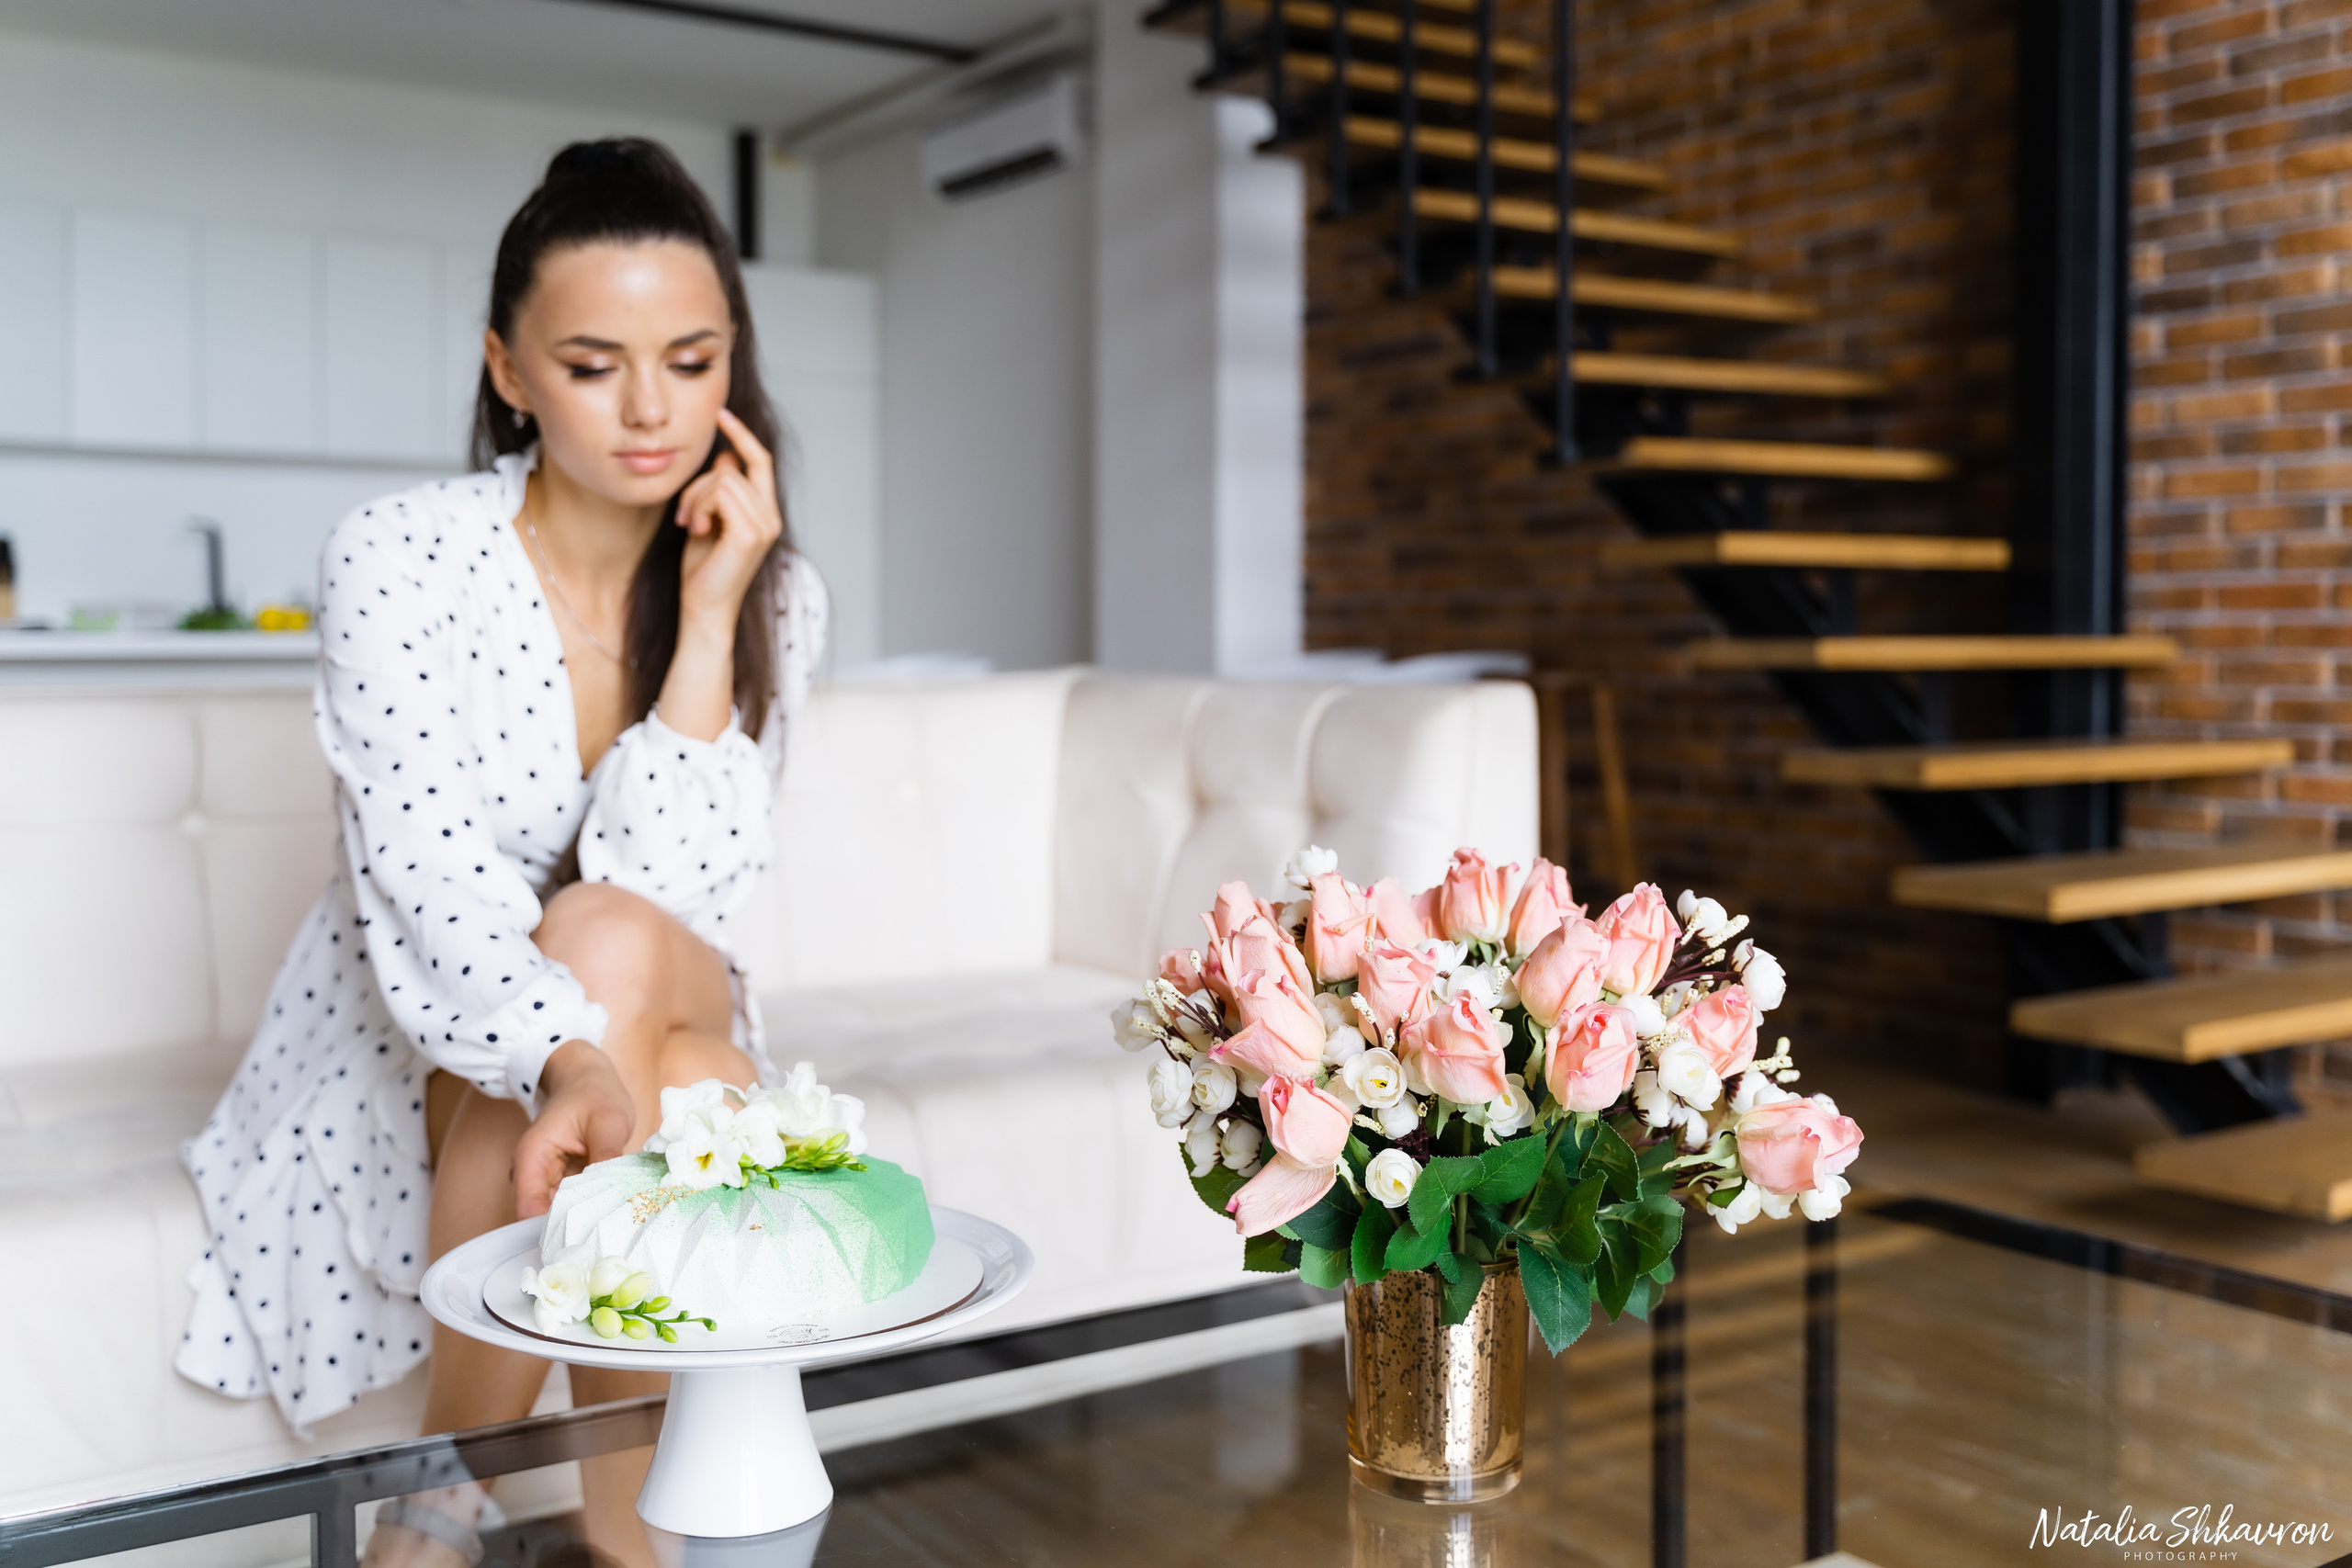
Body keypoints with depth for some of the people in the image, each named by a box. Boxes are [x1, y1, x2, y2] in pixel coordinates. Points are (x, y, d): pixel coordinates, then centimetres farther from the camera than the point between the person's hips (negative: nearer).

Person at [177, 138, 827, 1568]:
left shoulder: (773, 592, -7)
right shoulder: (399, 563, -15)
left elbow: (665, 895, -17)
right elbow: (427, 878, -26)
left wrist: (709, 609, -22)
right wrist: (572, 1063, -44)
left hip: (667, 1027, 3)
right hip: (411, 1039, -2)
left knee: (614, 944, -31)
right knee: (599, 945, -33)